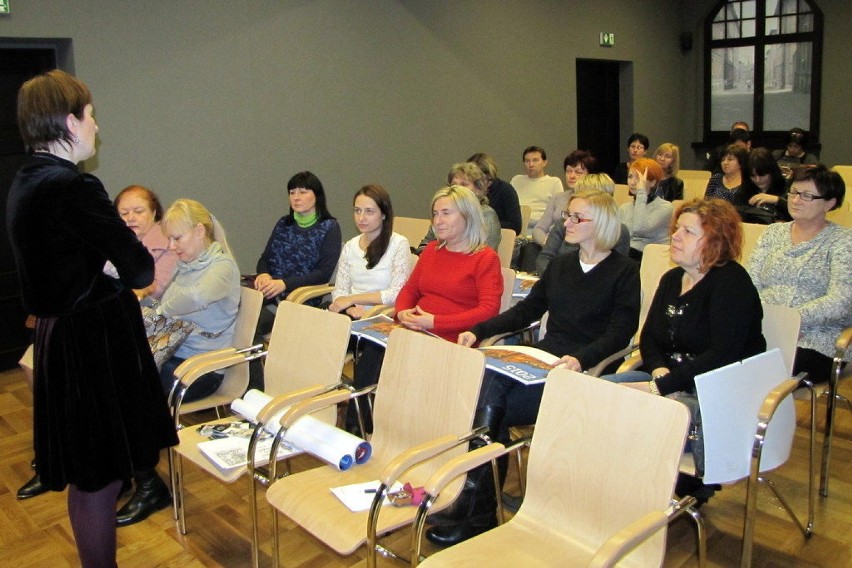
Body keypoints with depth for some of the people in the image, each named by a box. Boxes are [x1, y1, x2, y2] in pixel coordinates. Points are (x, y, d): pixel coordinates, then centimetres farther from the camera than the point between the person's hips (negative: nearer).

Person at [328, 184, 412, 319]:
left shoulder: (399, 244, -5)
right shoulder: (350, 246, 12)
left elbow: (397, 294, -13)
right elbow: (339, 290, 8)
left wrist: (352, 299, -11)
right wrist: (350, 308, -15)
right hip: (353, 315, 4)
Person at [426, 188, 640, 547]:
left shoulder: (625, 273, 1)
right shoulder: (560, 265, 21)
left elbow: (620, 333, -10)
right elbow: (525, 311, 19)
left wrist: (581, 359, -29)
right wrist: (478, 331, 6)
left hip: (582, 372, -5)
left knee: (489, 409, -25)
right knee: (490, 383, -28)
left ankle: (473, 513, -15)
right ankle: (480, 512, -23)